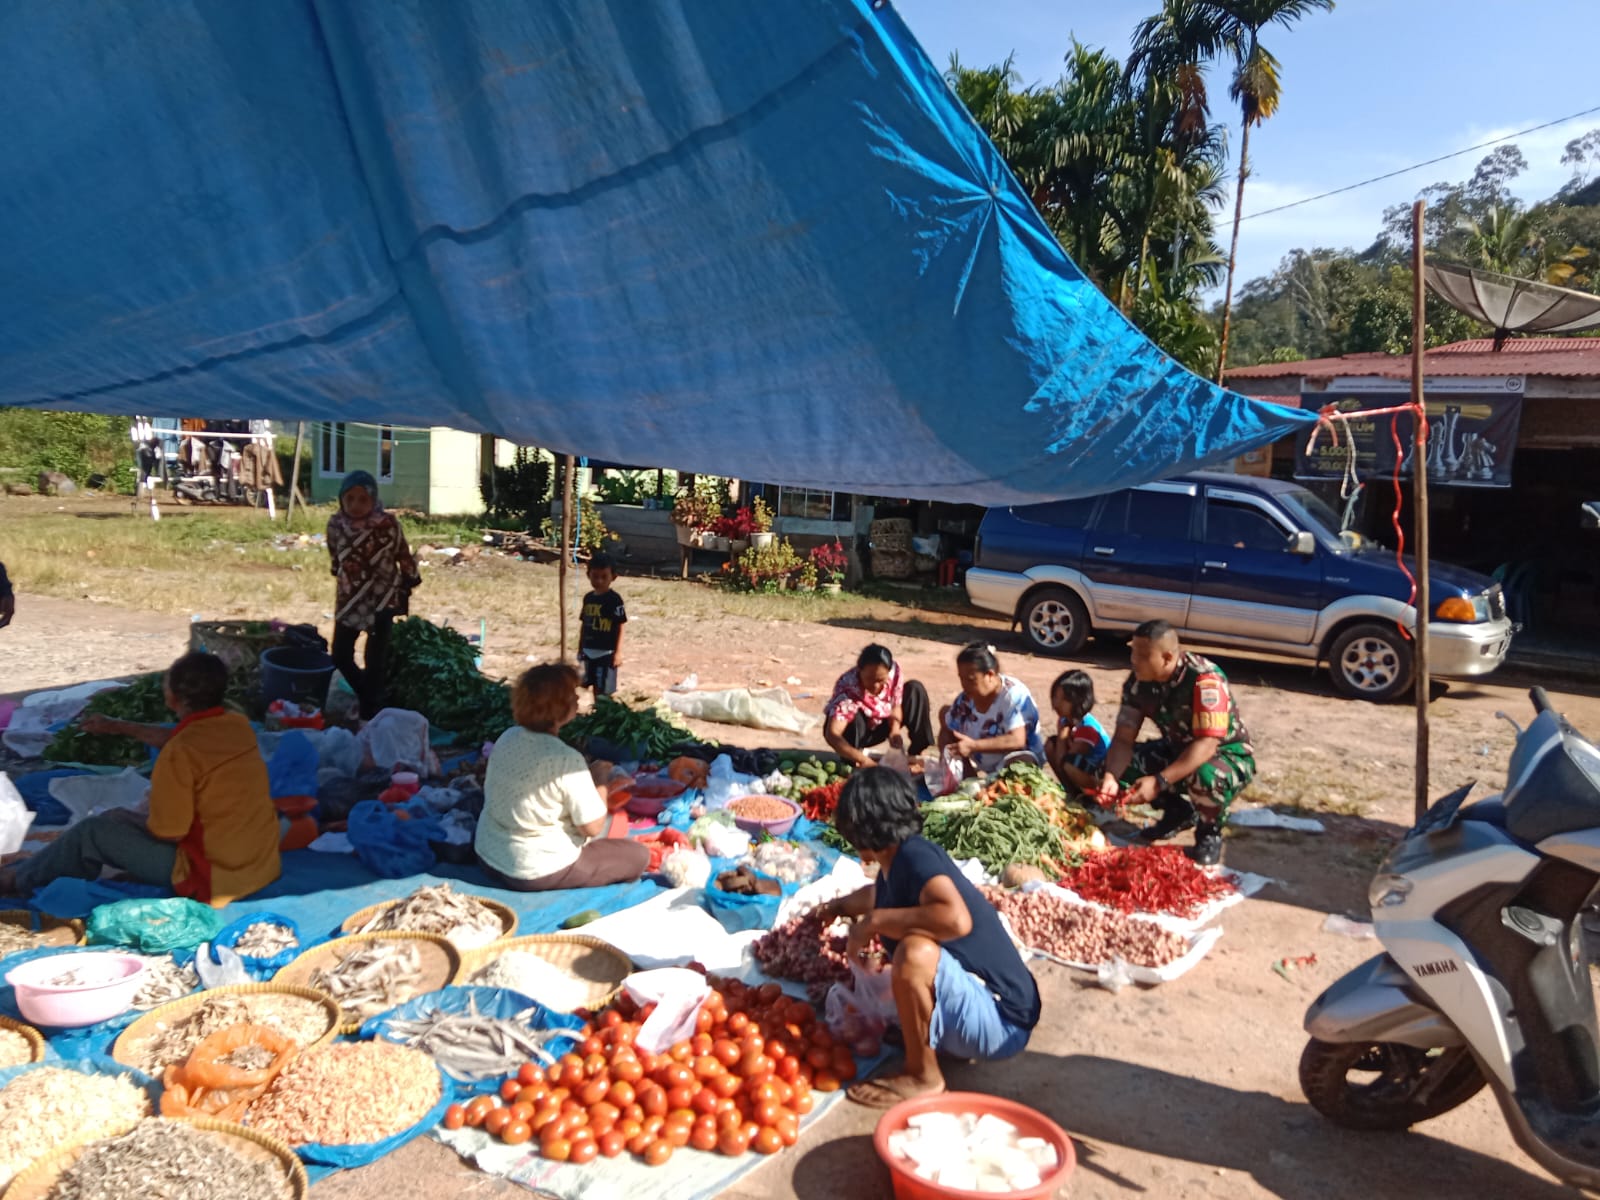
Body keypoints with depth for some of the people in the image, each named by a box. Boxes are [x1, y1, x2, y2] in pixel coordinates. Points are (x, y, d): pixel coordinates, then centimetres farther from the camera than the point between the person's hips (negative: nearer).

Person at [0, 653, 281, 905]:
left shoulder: (178, 755, -22)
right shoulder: (239, 725, 1)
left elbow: (168, 833, -14)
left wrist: (127, 818, 7)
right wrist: (117, 727, 32)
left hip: (214, 879, -7)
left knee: (94, 831, 10)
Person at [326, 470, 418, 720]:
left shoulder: (388, 524, -21)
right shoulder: (335, 523, -10)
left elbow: (404, 558, -8)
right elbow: (336, 556, 8)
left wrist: (405, 592, 0)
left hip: (382, 600, -4)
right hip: (349, 599, 4)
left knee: (375, 661, 1)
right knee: (340, 656, 11)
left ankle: (370, 714, 17)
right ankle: (367, 696, 37)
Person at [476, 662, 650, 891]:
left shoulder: (507, 737, -4)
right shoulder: (567, 760, -25)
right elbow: (593, 828, -19)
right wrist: (601, 784, -3)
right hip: (536, 873, -7)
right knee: (639, 855, 5)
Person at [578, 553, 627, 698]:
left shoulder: (614, 599, -13)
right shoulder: (588, 598, 6)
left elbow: (620, 627, -12)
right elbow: (584, 624, 14)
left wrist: (618, 652, -14)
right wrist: (580, 647, 16)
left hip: (606, 652, -6)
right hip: (589, 651, 6)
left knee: (606, 690, -2)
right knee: (595, 687, 16)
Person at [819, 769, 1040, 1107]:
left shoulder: (914, 856, -22)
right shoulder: (897, 861, 3)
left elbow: (957, 920, -42)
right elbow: (879, 895, 30)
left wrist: (874, 921, -31)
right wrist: (838, 906, 43)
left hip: (1001, 1021, -10)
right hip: (977, 999, 10)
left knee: (915, 952, -33)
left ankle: (922, 1077, -10)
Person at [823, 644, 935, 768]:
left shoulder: (894, 671, -25)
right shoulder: (848, 687, -39)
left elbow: (895, 706, -11)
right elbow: (832, 734, -48)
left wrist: (895, 731, -34)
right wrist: (862, 760, -60)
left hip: (880, 726, 5)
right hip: (855, 731, -5)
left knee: (915, 689, -12)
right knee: (854, 717, -38)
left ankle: (917, 753, -6)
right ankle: (850, 763, -14)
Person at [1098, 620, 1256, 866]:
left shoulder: (1205, 680, -31)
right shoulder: (1138, 681, -13)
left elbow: (1207, 744, -36)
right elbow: (1123, 738, -13)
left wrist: (1159, 781, -44)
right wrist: (1111, 777, -32)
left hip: (1227, 753, -6)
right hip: (1178, 749, 6)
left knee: (1206, 778, -40)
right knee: (1116, 766, -13)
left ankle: (1210, 832, -5)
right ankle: (1178, 811, 12)